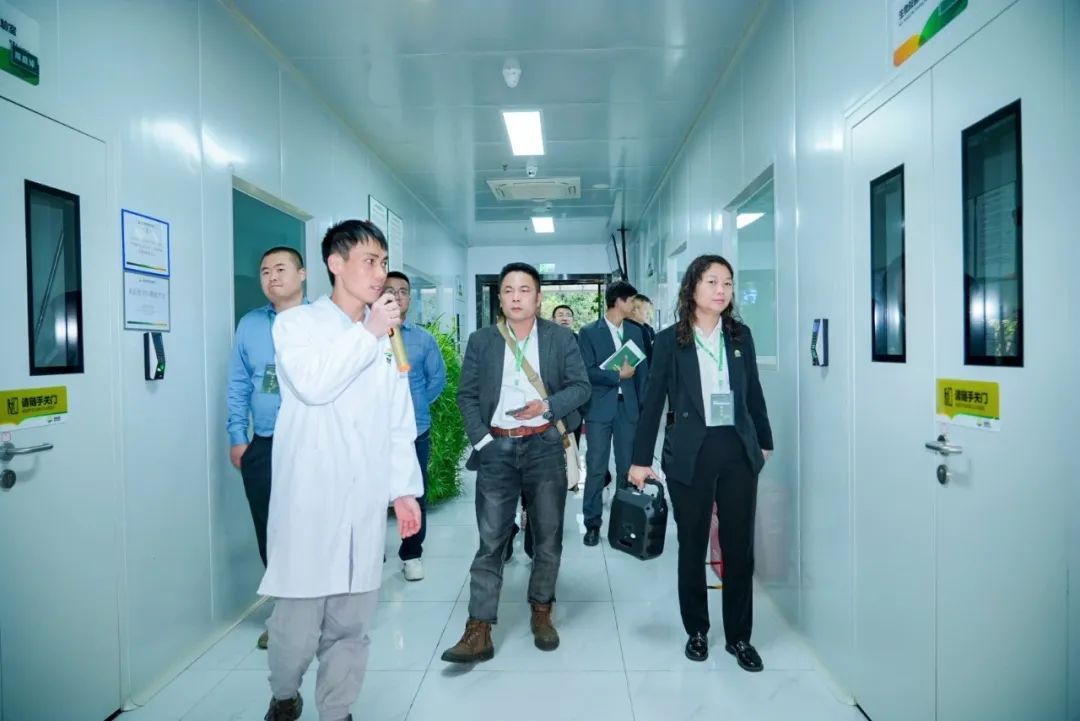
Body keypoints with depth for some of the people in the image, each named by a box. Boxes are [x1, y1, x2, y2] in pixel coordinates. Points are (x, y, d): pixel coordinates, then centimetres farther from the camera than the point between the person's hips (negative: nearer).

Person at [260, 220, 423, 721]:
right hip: (309, 496, -3)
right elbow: (313, 385, -19)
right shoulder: (296, 323, 1)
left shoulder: (388, 337, 11)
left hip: (365, 499, 3)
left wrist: (404, 488, 8)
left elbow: (400, 422, 12)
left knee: (352, 621, 8)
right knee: (298, 615, 3)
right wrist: (368, 333, -11)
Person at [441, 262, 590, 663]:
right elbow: (466, 395, 4)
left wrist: (547, 406, -16)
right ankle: (479, 632, 6)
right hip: (497, 447, 0)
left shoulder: (561, 338, 4)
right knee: (490, 539, 1)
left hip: (545, 445, 0)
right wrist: (480, 438, -8)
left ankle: (542, 612, 30)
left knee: (548, 536, 11)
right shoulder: (481, 341, 5)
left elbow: (581, 386, 1)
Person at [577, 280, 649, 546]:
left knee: (628, 467, 9)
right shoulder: (589, 332, -2)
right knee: (596, 468, 1)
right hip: (599, 407, -4)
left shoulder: (635, 331, 11)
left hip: (628, 407, 4)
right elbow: (587, 372, -9)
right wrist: (618, 375, -11)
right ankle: (592, 523, 11)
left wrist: (644, 406, 5)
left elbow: (643, 369, 10)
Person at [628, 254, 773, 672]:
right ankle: (696, 631, 28)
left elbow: (753, 392, 14)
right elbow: (653, 402, -2)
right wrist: (641, 459, -4)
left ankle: (738, 636, 26)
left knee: (740, 546, 8)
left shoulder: (740, 335, 6)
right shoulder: (669, 340, -3)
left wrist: (764, 442, 18)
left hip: (738, 451, 3)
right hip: (690, 454, -2)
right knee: (693, 546, 10)